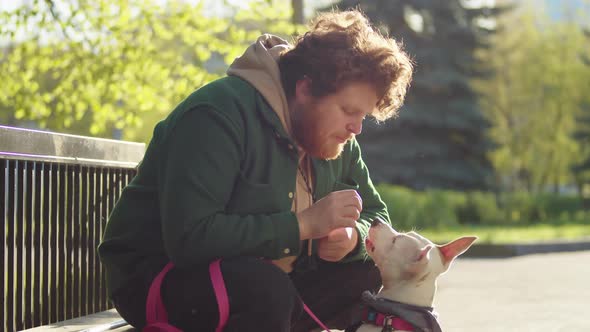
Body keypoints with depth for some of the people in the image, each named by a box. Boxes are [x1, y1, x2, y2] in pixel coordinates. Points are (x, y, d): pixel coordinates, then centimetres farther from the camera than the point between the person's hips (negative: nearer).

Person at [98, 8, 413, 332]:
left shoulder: (331, 136, 2)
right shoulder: (218, 115, -23)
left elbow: (374, 214, 13)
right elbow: (189, 238, -33)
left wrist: (352, 236, -13)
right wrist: (304, 224, -30)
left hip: (266, 282, 8)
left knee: (375, 274, -6)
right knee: (266, 288, -36)